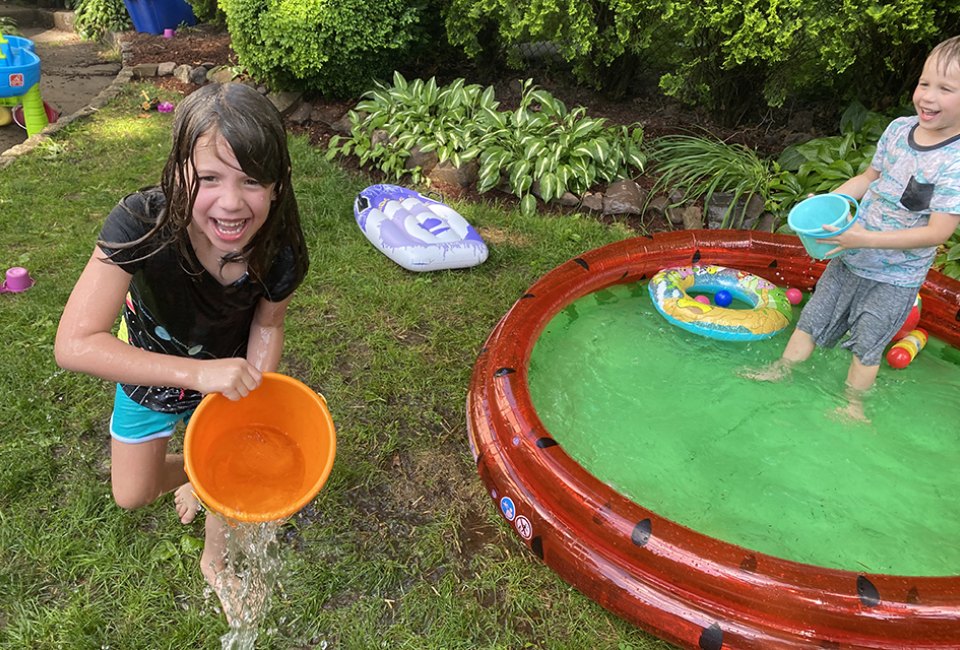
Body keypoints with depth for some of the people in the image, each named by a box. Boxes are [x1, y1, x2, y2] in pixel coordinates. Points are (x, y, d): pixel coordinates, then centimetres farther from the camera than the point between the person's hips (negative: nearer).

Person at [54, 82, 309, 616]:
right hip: (149, 370, 0)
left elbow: (267, 323, -12)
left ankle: (215, 562, 50)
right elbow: (75, 344, -40)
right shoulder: (141, 223, -40)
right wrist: (196, 373, -46)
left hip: (227, 366, 1)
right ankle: (192, 472, 53)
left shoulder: (281, 252, -32)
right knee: (133, 494, 16)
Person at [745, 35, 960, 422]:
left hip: (894, 278, -5)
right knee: (814, 317, 17)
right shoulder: (899, 129, -7)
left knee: (867, 345, 11)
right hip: (851, 258, 5)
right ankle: (782, 370, 35)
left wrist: (866, 238, -33)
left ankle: (852, 403, 32)